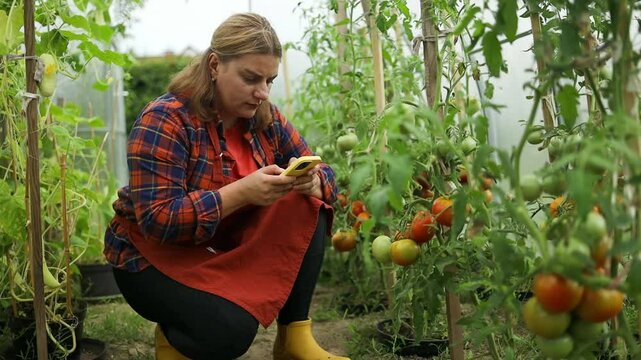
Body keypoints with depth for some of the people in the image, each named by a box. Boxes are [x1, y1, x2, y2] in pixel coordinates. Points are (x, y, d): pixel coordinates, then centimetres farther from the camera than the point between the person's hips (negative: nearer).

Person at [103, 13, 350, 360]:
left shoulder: (265, 118, -3)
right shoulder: (165, 120, -21)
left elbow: (323, 176, 1)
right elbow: (157, 220, -27)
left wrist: (310, 183, -25)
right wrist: (241, 193, -37)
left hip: (228, 249, 6)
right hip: (156, 255, -6)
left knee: (307, 209, -16)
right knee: (230, 329, -32)